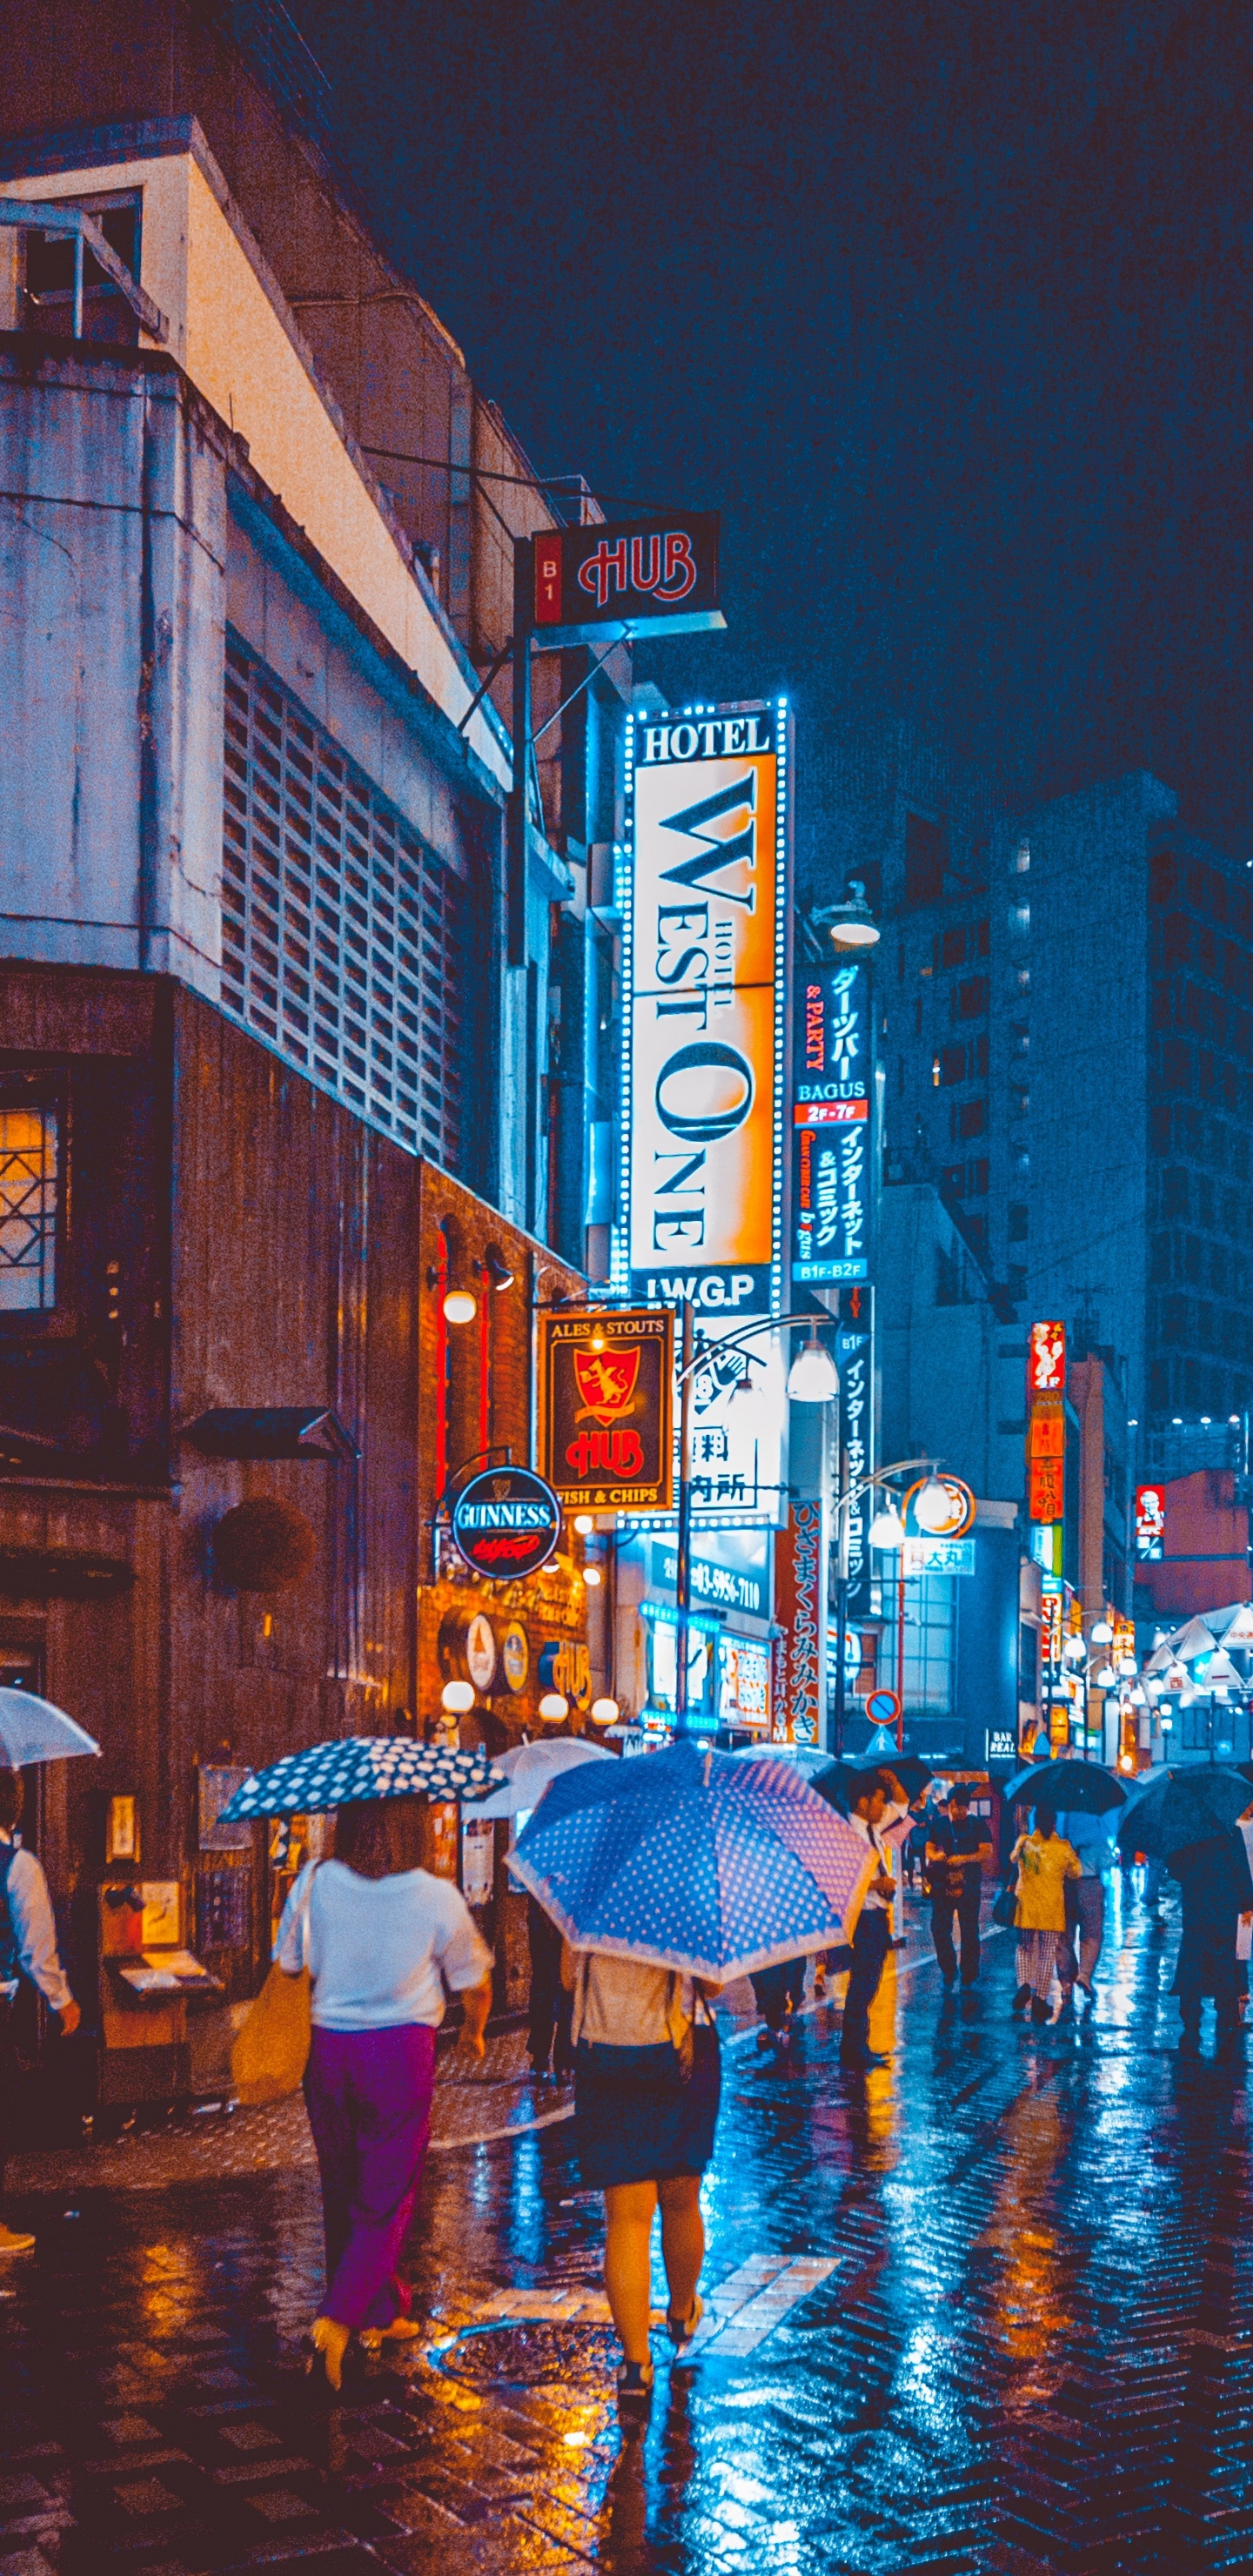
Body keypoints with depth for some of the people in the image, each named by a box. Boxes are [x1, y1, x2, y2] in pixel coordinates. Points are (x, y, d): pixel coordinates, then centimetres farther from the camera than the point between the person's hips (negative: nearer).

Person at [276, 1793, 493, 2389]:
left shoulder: (315, 1884, -2)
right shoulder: (438, 1899, -6)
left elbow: (287, 1968, 5)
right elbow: (476, 1986, 6)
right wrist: (474, 2032, 27)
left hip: (329, 2050, 3)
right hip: (402, 2052, -3)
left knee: (343, 2192, 18)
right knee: (387, 2198, 4)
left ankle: (381, 2314, 28)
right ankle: (338, 2318, -9)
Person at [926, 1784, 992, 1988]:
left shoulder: (978, 1825, 1)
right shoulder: (938, 1824, 9)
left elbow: (987, 1853, -6)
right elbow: (929, 1848, 12)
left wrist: (964, 1859, -22)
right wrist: (934, 1855, -12)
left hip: (969, 1886, -2)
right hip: (942, 1885, 2)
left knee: (969, 1932, 3)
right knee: (939, 1929, -2)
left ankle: (968, 1977, 13)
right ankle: (948, 1971, 15)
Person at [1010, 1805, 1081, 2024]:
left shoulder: (1024, 1843, -2)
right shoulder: (1064, 1847, -5)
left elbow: (1014, 1859, 20)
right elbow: (1075, 1873, 10)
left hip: (1027, 1905, 1)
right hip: (1052, 1908, -1)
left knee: (1025, 1948, 17)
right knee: (1047, 1954, 6)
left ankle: (1024, 1985, -7)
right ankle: (1040, 1999, 2)